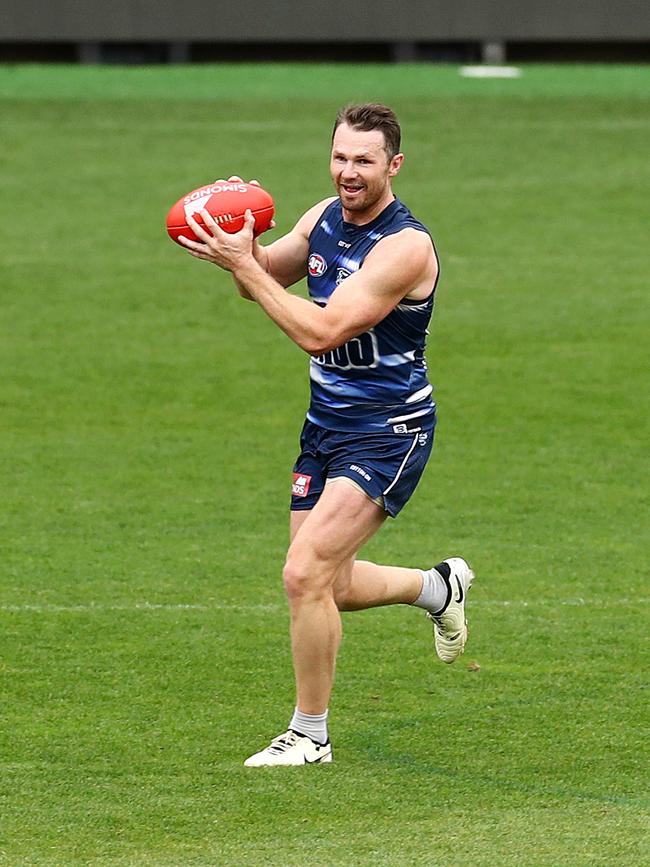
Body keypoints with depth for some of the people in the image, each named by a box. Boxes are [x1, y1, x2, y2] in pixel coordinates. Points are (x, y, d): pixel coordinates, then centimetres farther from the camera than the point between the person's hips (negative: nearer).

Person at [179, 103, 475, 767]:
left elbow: (320, 332, -27)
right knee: (325, 586, 14)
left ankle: (309, 735, -1)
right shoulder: (324, 218, 3)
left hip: (389, 432, -8)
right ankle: (439, 587, 41)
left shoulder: (404, 246, -21)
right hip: (327, 424, 8)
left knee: (305, 575, -17)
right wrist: (240, 236, -7)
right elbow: (264, 282, 14)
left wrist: (244, 265, -27)